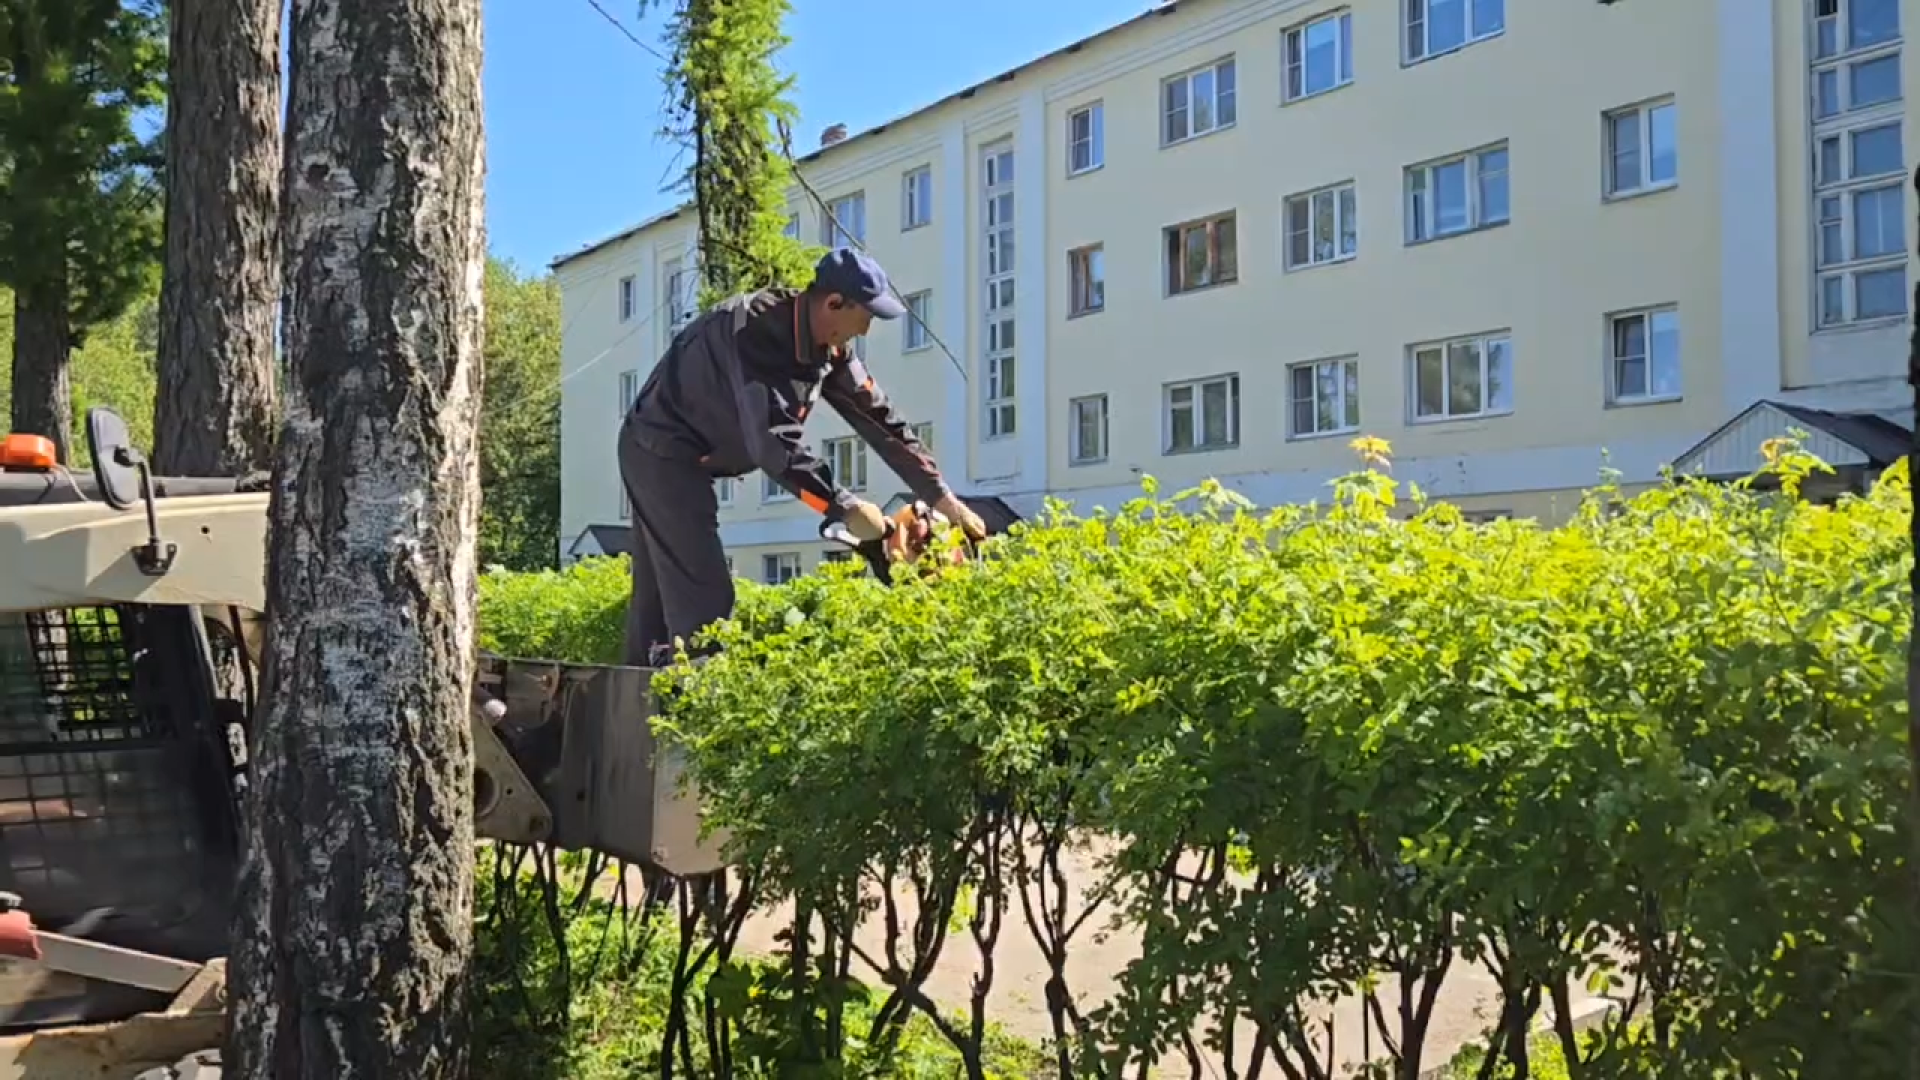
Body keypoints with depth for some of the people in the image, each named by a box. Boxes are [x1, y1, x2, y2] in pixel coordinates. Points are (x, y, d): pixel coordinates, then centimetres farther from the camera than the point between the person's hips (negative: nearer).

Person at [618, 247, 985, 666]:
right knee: (704, 600, -14)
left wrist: (945, 500, 2)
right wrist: (846, 508, -29)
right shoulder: (755, 329, -27)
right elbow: (773, 442, -33)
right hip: (662, 453, -10)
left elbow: (879, 419, 2)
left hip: (682, 459, 10)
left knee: (660, 596, 13)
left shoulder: (827, 349, -1)